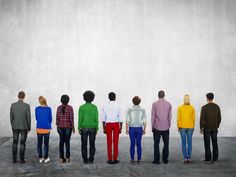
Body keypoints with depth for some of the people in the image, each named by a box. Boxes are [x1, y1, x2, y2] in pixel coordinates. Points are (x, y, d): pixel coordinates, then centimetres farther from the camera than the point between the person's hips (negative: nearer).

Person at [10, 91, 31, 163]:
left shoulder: (13, 105, -7)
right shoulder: (27, 106, -15)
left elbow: (11, 117, -1)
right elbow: (28, 117, -11)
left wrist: (12, 125, 14)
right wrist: (29, 128, 0)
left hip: (15, 126, 3)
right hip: (24, 127, -3)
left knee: (15, 143, 13)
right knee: (22, 143, 5)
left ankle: (14, 159, 15)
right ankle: (22, 159, 8)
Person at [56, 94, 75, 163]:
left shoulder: (59, 108, 0)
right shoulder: (70, 107, -9)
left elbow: (57, 118, 1)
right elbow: (71, 117, -11)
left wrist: (57, 126, 10)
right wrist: (73, 126, -4)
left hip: (60, 126, 3)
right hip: (68, 126, -3)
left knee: (61, 142, 9)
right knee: (67, 142, 3)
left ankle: (61, 158, 8)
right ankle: (67, 158, 3)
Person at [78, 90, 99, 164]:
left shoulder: (81, 107, -6)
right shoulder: (94, 107, -4)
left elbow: (80, 119, -8)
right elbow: (96, 119, -5)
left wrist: (79, 129, -1)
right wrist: (97, 129, 2)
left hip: (84, 128, -1)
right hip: (92, 128, 1)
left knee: (84, 144, 6)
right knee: (92, 144, 7)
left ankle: (85, 159, 5)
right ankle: (91, 159, 6)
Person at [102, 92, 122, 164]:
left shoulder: (105, 107, 0)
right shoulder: (117, 106, -3)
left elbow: (103, 119, 0)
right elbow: (120, 118, -3)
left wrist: (104, 128, 6)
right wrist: (120, 128, 4)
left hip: (108, 124, 1)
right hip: (116, 124, -1)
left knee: (109, 142, 6)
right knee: (115, 142, 3)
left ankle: (110, 159, 8)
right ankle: (115, 159, 5)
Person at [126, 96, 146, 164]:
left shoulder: (130, 109, -6)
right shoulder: (142, 110, -3)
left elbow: (127, 120, -7)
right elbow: (144, 121, -3)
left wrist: (127, 129, 0)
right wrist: (144, 129, 5)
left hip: (132, 128, -1)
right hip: (139, 128, 1)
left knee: (132, 144, 5)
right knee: (139, 144, 6)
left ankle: (132, 160, 6)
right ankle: (139, 160, 8)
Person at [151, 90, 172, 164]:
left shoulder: (155, 104, -5)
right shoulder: (169, 104, 0)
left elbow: (153, 116, -3)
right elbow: (170, 116, 4)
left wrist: (152, 126, 6)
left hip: (157, 127, -2)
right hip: (166, 127, 2)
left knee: (156, 144, 4)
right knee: (166, 143, 10)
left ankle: (156, 160, 5)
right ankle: (165, 159, 11)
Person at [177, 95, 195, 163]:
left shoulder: (180, 108, -6)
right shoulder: (192, 108, -3)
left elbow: (178, 118, -4)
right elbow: (193, 118, 1)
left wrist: (178, 127, 6)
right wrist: (193, 127, 12)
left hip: (182, 127, -1)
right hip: (190, 127, 1)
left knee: (183, 143, 3)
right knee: (189, 142, 6)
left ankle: (185, 158, 3)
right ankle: (189, 158, 6)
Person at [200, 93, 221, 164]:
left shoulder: (204, 107, -12)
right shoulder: (217, 107, 3)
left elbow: (202, 118, -13)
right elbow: (219, 118, 7)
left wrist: (201, 128, -3)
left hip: (207, 128, -4)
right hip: (214, 128, 5)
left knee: (207, 144, 1)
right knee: (214, 143, 8)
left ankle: (208, 159, 4)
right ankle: (214, 159, 12)